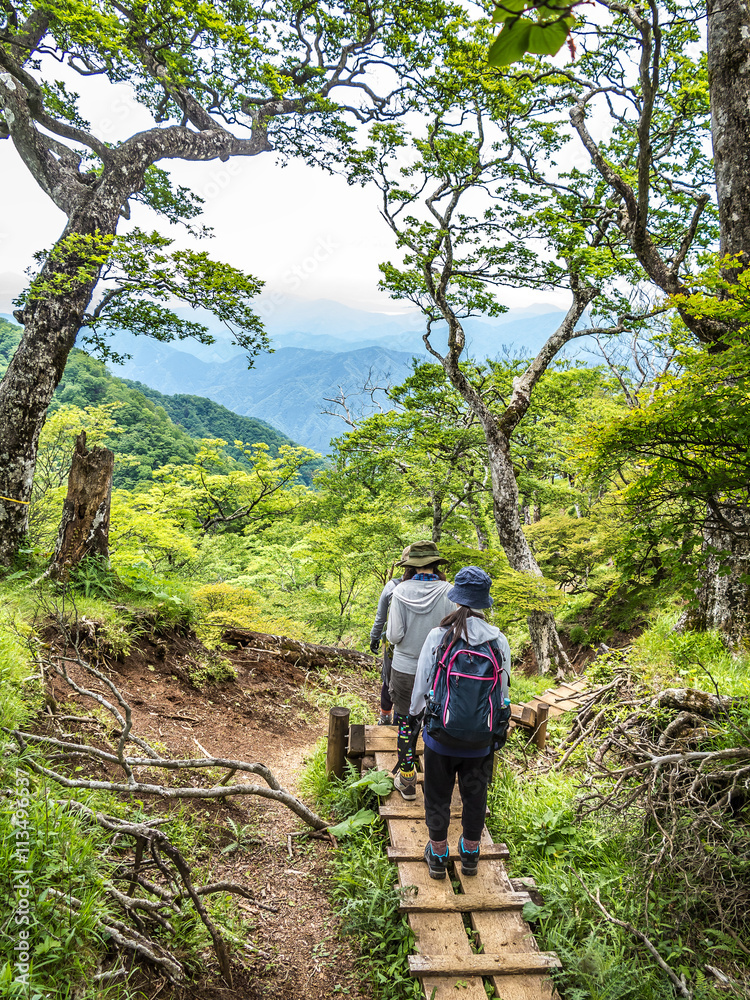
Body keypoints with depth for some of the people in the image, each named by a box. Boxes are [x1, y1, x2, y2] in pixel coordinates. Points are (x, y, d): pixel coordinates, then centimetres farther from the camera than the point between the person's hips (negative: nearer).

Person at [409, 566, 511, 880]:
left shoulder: (438, 637, -18)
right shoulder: (499, 642, -12)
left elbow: (421, 686, -7)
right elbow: (502, 691, -1)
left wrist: (415, 713, 14)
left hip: (441, 736, -2)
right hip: (482, 741, 2)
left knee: (438, 796, 18)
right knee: (475, 796, 23)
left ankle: (438, 856, 35)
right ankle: (470, 854, 41)